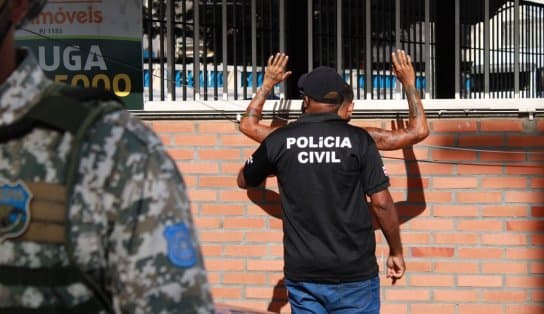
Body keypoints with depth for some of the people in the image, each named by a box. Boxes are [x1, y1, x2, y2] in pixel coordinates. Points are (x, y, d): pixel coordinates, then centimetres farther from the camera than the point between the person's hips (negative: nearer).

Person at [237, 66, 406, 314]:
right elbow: (381, 202, -8)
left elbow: (244, 180, 16)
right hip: (354, 274, -2)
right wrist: (396, 252, 5)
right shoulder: (358, 140, -6)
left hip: (302, 273, 2)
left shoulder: (279, 140, -1)